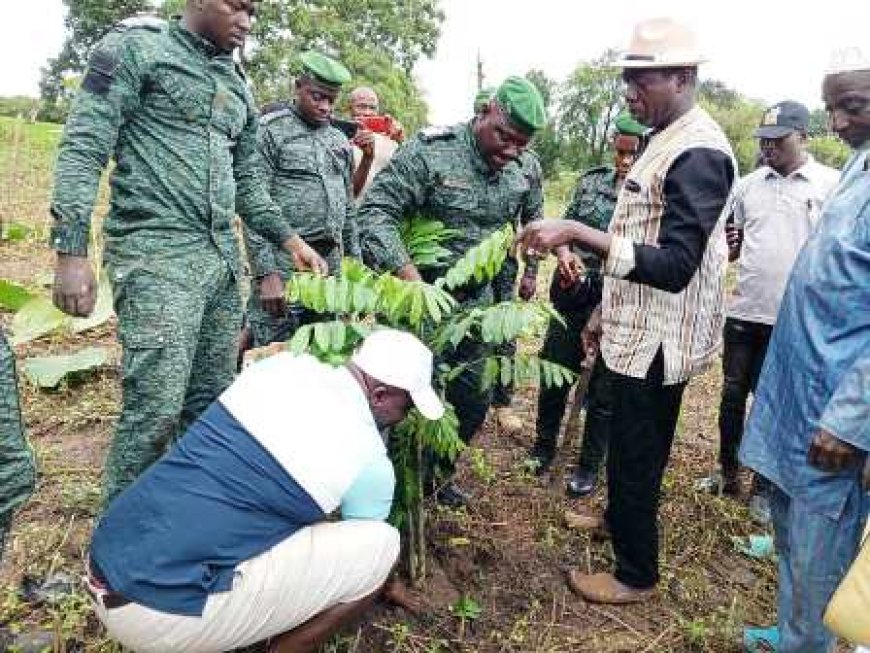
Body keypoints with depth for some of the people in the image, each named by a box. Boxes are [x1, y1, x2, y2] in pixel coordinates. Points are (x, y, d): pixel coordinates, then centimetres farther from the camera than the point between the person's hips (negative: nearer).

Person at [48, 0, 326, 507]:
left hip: (223, 259, 7)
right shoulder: (137, 47, 1)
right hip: (156, 255, -7)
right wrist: (71, 252, -15)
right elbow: (84, 148, -6)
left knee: (213, 401, 8)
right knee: (156, 407, -10)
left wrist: (292, 241, 13)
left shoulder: (238, 86, 21)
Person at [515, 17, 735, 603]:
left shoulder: (698, 153, -20)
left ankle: (636, 576, 24)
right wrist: (608, 309, 19)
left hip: (657, 341, -9)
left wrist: (577, 233, -33)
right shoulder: (669, 141, 12)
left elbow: (674, 266, -28)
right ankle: (620, 519, 46)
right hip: (639, 331, 9)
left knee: (636, 456, 5)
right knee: (628, 444, 24)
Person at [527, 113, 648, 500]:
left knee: (604, 387, 9)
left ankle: (590, 465, 28)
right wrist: (564, 252, -10)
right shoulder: (591, 180, 5)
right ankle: (544, 446, 36)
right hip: (573, 291, 4)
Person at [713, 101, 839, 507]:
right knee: (733, 394, 13)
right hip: (744, 312, 3)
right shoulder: (747, 185, 5)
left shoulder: (832, 184, -5)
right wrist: (726, 245, -10)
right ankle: (727, 470, 31)